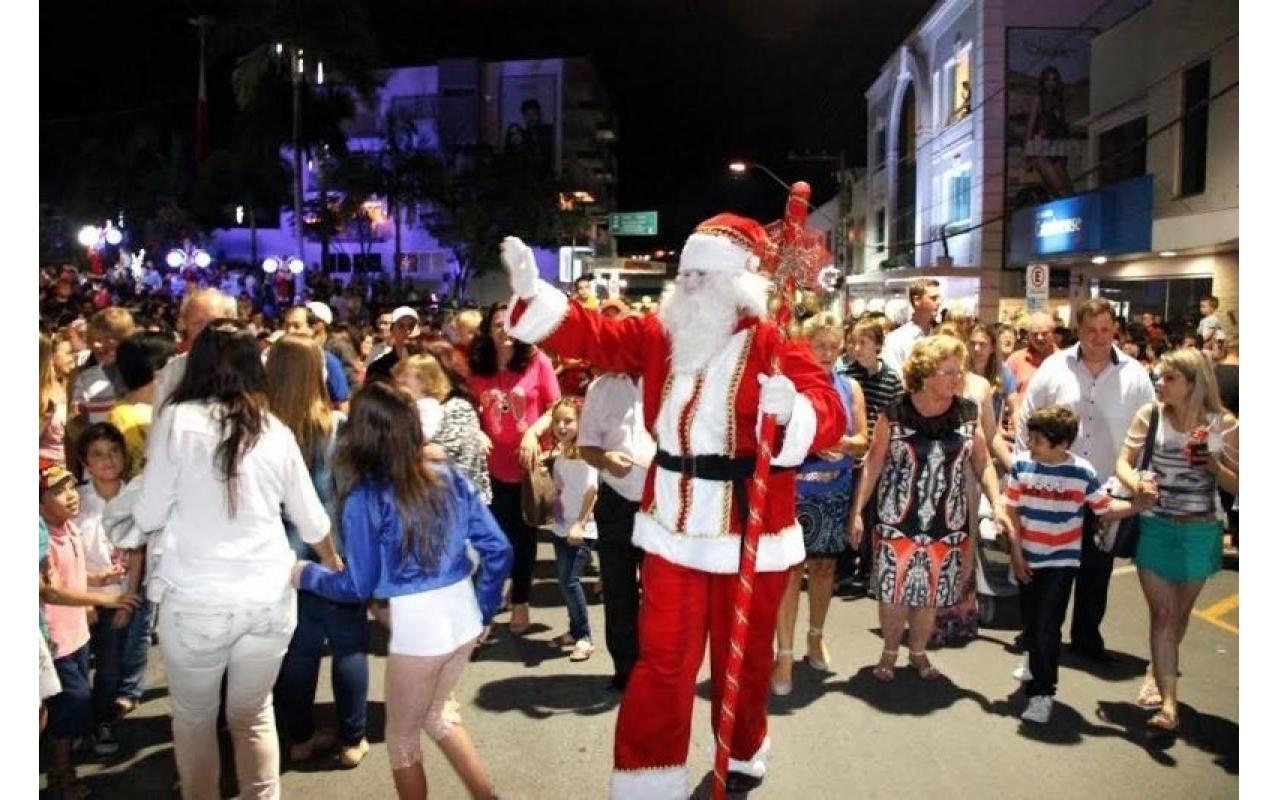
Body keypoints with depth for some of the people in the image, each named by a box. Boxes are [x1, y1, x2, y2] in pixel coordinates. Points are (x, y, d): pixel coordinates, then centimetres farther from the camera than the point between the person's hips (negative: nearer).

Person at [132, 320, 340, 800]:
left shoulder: (177, 420, -7)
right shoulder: (274, 430, 2)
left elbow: (148, 517, -3)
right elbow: (312, 521, 12)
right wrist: (334, 562, 31)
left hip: (196, 599, -3)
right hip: (269, 596, 3)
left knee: (194, 718, 19)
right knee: (253, 715, 21)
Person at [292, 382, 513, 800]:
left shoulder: (364, 499, -12)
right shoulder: (450, 477, 1)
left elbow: (357, 586, -6)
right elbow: (498, 550, 2)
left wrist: (305, 573, 11)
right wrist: (485, 610, 14)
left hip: (416, 629, -5)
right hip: (463, 617, 5)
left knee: (402, 737, 20)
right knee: (436, 714, 30)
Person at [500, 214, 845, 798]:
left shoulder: (775, 344, -11)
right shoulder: (660, 335, 3)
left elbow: (828, 417, -19)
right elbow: (591, 335, -4)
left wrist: (792, 409, -41)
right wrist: (531, 290, -18)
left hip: (751, 535, -2)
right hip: (673, 531, 3)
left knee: (743, 658, 17)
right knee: (663, 660, 8)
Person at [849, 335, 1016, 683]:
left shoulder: (969, 412, -1)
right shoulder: (895, 413, -9)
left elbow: (983, 464, 5)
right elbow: (874, 462, -2)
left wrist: (997, 505, -7)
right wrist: (857, 510, -4)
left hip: (946, 523, 2)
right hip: (898, 520, -2)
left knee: (932, 592, 12)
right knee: (894, 589, 4)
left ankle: (918, 652, 33)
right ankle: (889, 652, 26)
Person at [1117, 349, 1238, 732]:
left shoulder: (1223, 424, -8)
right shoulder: (1150, 414, -7)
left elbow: (1237, 485, -3)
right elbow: (1123, 463, -2)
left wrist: (1211, 463, -22)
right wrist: (1136, 483, -23)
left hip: (1200, 531, 1)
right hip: (1155, 527, -1)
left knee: (1180, 612, 17)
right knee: (1161, 613, 0)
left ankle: (1157, 672, 40)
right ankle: (1168, 700, 4)